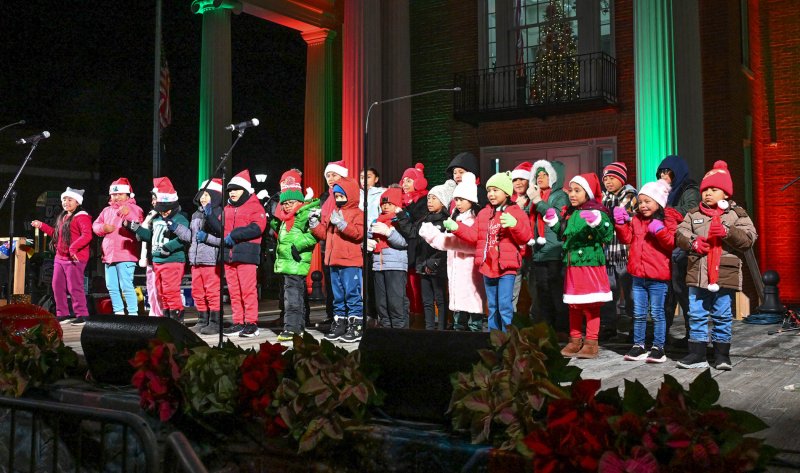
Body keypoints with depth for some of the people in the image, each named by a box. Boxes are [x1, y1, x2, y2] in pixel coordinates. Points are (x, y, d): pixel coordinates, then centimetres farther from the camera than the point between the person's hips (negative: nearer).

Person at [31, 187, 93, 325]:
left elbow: (87, 235, -23)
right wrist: (42, 225, 27)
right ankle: (62, 313, 22)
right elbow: (57, 234, 30)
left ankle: (81, 314, -1)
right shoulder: (62, 217, 19)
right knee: (57, 286, 12)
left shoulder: (81, 217, -11)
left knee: (74, 287, -9)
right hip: (60, 257, 9)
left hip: (75, 258, -9)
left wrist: (73, 248, -32)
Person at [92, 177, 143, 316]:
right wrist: (103, 228, -3)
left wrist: (128, 214, -24)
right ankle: (119, 312, 20)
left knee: (126, 286, -13)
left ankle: (133, 313, -9)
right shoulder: (107, 210, 20)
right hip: (109, 256, 7)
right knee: (112, 287, 11)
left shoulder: (134, 209, 0)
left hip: (126, 256, -7)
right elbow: (95, 225, 19)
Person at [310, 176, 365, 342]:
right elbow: (323, 233, 20)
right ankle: (339, 324, 21)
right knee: (338, 295, 13)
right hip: (335, 262, 7)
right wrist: (314, 223, 6)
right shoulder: (332, 214, 18)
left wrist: (341, 223, -22)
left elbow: (358, 233, -19)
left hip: (351, 262, -7)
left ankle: (356, 326, -2)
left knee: (352, 293, -6)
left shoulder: (357, 213, -3)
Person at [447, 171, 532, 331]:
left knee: (504, 306, -10)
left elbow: (525, 237, -12)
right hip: (488, 267, 6)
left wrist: (515, 225, -29)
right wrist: (456, 227, -1)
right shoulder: (483, 213, 13)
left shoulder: (516, 212, -3)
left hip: (506, 266, -6)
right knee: (492, 307, 15)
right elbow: (474, 235, 10)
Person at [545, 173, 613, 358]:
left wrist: (597, 222, -34)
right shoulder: (569, 213, 11)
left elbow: (608, 235, -19)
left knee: (591, 306, 2)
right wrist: (553, 222, 9)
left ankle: (591, 342, 10)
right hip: (572, 265, 7)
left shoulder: (597, 212, -10)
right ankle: (575, 340, 24)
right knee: (573, 305, 13)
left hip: (591, 265, -7)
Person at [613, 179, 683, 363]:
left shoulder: (667, 220, -6)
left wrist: (660, 231, -28)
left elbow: (672, 243, -14)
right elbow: (627, 239, 8)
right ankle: (638, 345, 20)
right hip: (638, 275, 5)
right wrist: (621, 223, -4)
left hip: (658, 276, -5)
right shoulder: (636, 219, 9)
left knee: (657, 313, 5)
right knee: (639, 313, 12)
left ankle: (658, 347, 14)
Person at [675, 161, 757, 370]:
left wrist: (728, 232, -21)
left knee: (722, 315, 7)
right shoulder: (693, 214, 9)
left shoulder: (737, 214, 1)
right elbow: (680, 234, 4)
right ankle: (697, 354, 13)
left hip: (724, 274, -2)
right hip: (697, 273, 3)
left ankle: (722, 354, 19)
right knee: (696, 315, 6)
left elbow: (749, 239, -7)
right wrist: (692, 243, -15)